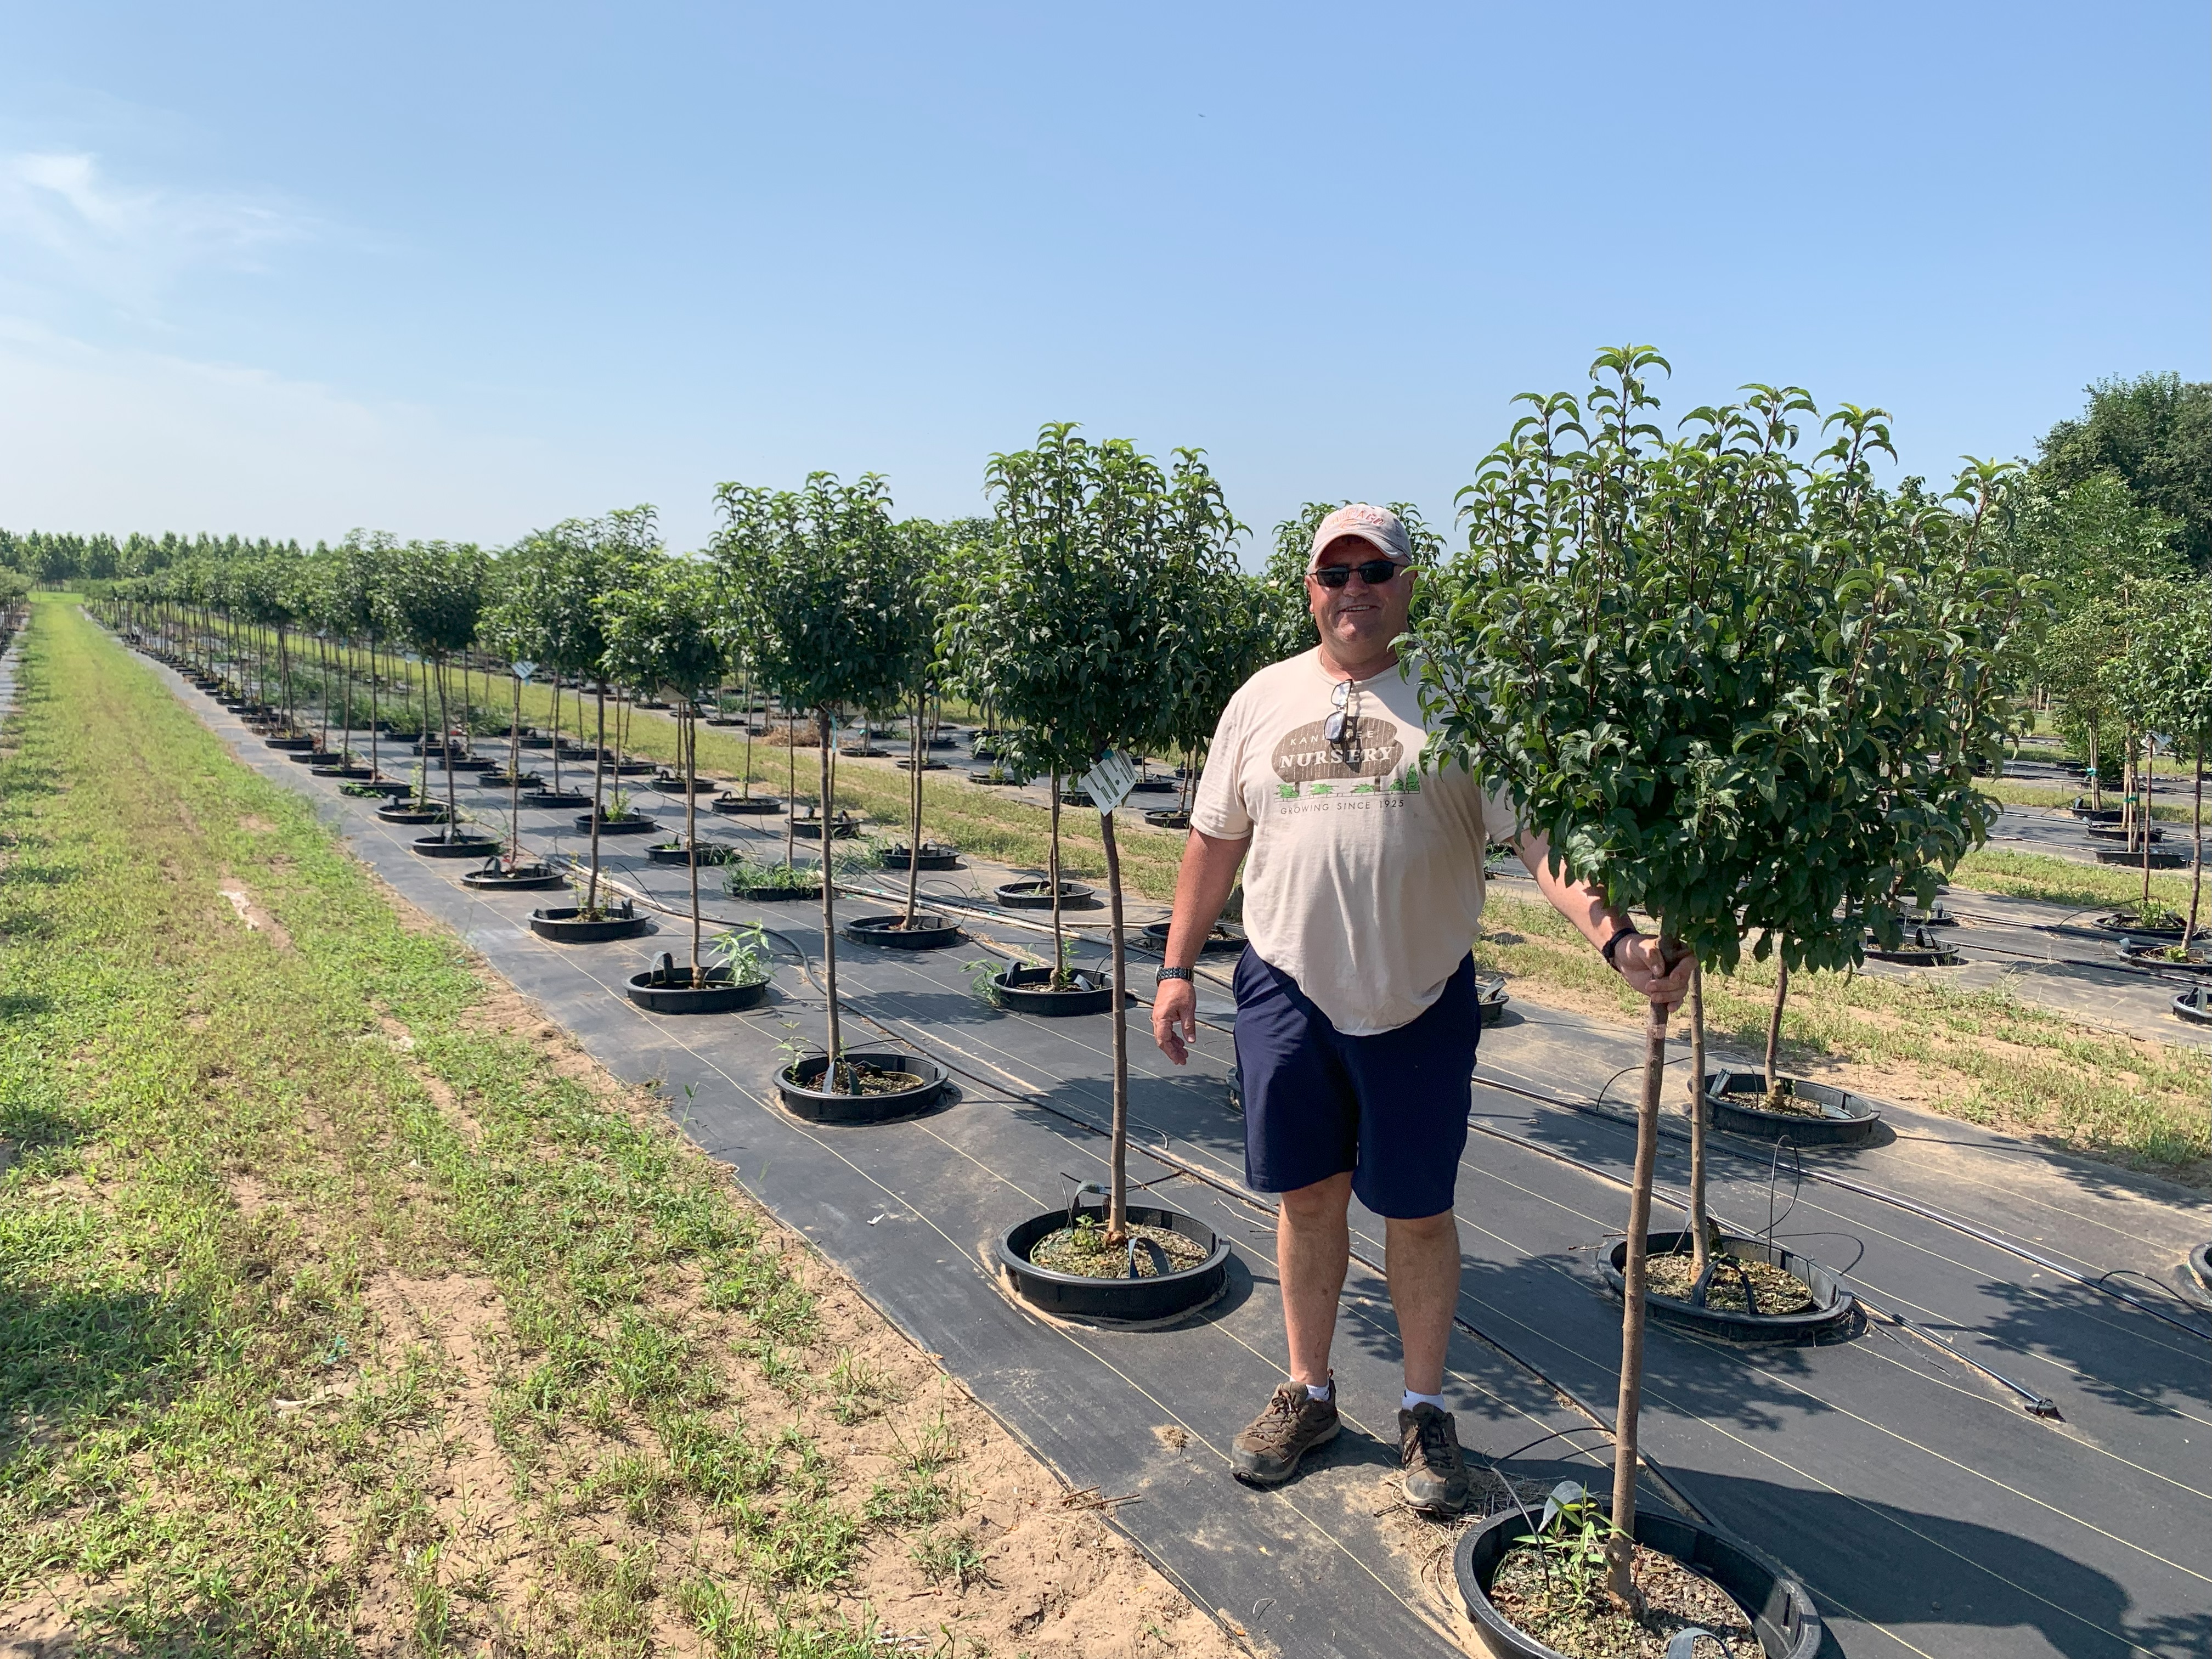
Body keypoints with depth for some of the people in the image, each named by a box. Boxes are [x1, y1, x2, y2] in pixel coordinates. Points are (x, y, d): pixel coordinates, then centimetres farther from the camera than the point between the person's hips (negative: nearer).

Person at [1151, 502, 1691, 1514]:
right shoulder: (1263, 700, 7)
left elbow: (1539, 834, -11)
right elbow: (1215, 840, 12)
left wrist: (1614, 938, -26)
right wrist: (1178, 966, 9)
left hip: (1418, 1002, -2)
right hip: (1288, 993, 3)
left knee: (1417, 1212, 9)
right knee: (1309, 1198, 14)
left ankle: (1424, 1412, 30)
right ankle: (1308, 1392, 34)